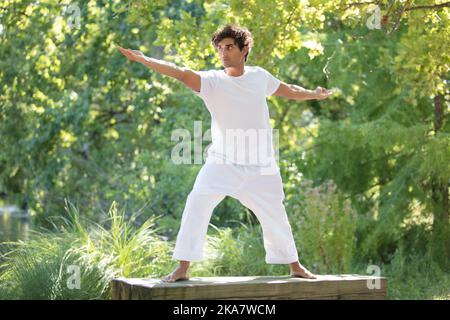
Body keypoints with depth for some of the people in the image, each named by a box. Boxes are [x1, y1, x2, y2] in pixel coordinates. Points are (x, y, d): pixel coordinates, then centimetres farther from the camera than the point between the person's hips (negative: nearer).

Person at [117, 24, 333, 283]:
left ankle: (295, 266, 37)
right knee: (198, 203, -22)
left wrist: (313, 95, 37)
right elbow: (181, 73, -25)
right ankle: (183, 268, -15)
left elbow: (288, 90, 21)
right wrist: (144, 59, -39)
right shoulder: (213, 81, -9)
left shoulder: (259, 76, 2)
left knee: (275, 216, 16)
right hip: (223, 163, -3)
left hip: (260, 166, 3)